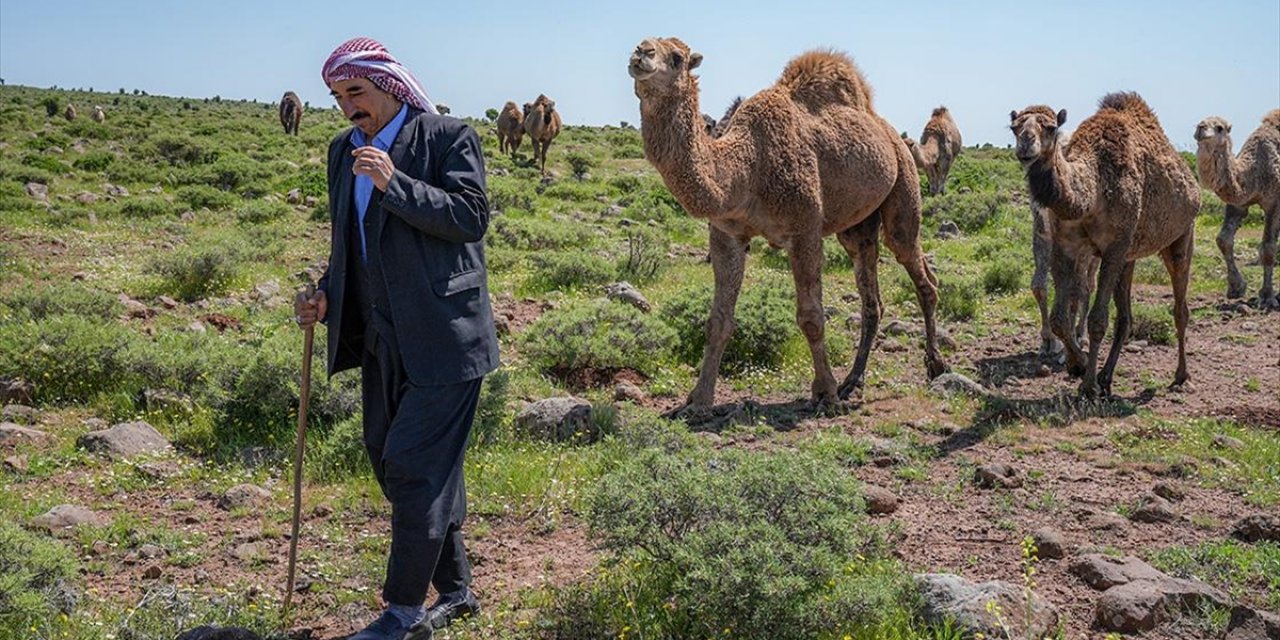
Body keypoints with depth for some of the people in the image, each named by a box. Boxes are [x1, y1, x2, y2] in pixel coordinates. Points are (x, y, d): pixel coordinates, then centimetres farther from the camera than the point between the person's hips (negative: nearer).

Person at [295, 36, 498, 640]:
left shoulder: (449, 137, -6)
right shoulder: (345, 150, 14)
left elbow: (472, 218, -16)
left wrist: (395, 184, -24)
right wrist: (325, 296, 5)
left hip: (440, 337, -8)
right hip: (381, 340, 8)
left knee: (415, 467, -6)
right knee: (391, 463, 14)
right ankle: (455, 590, 30)